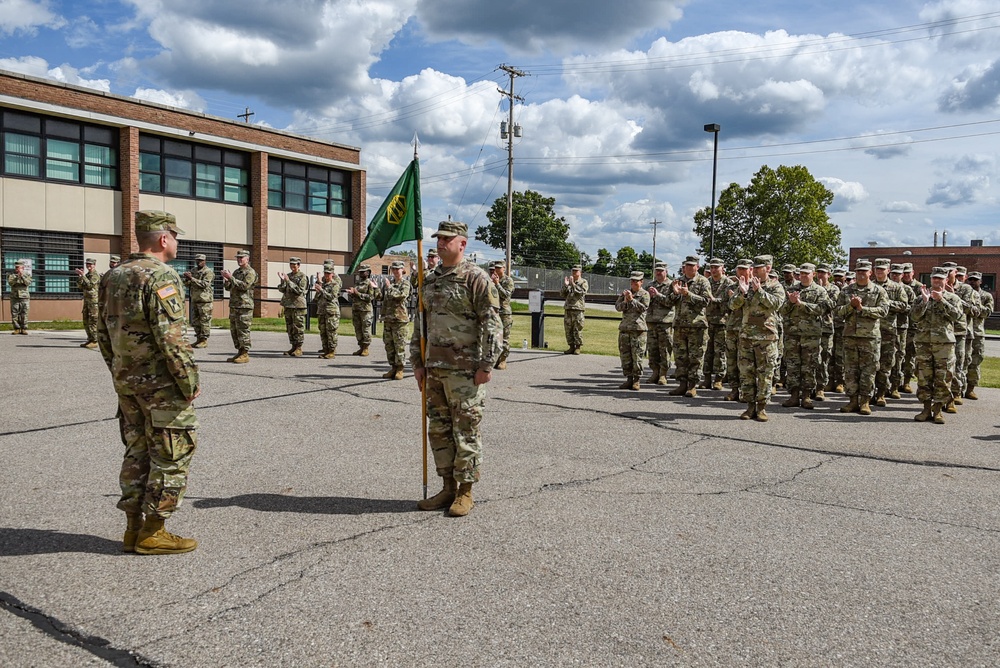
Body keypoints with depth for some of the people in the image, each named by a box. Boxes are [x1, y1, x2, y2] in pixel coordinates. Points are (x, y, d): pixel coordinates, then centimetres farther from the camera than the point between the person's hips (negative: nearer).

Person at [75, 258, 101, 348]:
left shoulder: (96, 275, -9)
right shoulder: (87, 275, 18)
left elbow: (89, 285, -21)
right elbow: (80, 286, 12)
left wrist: (83, 276, -22)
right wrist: (79, 276, -1)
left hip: (94, 301, -9)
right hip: (86, 301, 9)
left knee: (93, 321, -9)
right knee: (86, 321, 11)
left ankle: (94, 341, -6)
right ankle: (90, 339, 18)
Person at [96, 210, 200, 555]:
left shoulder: (116, 276, 11)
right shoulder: (162, 276, -16)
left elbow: (103, 332, 16)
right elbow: (170, 337, -22)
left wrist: (118, 372, 22)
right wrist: (190, 381, -16)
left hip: (127, 382, 9)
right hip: (160, 383, -9)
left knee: (138, 452, 16)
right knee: (172, 455, 1)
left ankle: (134, 527, 22)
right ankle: (152, 532, 6)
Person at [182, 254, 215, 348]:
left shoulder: (209, 272, -6)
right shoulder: (194, 271, 16)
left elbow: (204, 284, -20)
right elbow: (187, 285, 17)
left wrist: (192, 278, -23)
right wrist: (187, 279, -4)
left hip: (205, 300, -8)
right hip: (194, 300, 8)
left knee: (205, 321, -6)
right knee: (195, 321, 10)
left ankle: (204, 340, -2)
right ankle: (198, 339, 18)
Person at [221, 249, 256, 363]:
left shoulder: (250, 272, -6)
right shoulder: (236, 271, 21)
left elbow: (244, 286, -19)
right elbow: (228, 287, 23)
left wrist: (230, 277, -18)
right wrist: (225, 279, 3)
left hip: (244, 306, -9)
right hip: (233, 306, 9)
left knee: (243, 331, -9)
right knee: (234, 330, 10)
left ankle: (245, 354, -5)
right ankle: (240, 352, 17)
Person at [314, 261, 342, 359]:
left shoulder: (335, 284, -3)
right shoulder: (322, 283, 17)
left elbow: (331, 296, -14)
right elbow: (317, 297, 16)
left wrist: (321, 290, -18)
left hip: (331, 311, -7)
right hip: (321, 310, 7)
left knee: (331, 332, -7)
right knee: (322, 331, 8)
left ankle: (332, 351, -3)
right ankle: (326, 350, 15)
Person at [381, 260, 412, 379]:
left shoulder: (405, 283, -1)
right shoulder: (389, 282, 17)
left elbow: (400, 295, -19)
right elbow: (381, 297, 25)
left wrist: (390, 287, -10)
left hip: (400, 318, -7)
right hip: (388, 318, 7)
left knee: (399, 345, -5)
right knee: (389, 344, 9)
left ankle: (400, 370, 1)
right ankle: (393, 368, 17)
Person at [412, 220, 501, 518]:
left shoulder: (476, 278, -8)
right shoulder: (429, 280, 14)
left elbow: (492, 324, -12)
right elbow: (421, 323, 19)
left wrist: (487, 364, -16)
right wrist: (417, 362, 15)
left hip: (465, 370, -7)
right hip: (434, 368, 7)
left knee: (465, 431, 1)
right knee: (439, 430, 12)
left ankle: (465, 492, 12)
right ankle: (448, 488, 24)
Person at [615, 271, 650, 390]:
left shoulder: (645, 294, 2)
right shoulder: (624, 293, 15)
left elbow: (643, 307, -11)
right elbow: (617, 307, 7)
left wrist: (631, 299, -14)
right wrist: (625, 301, -11)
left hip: (638, 328, -5)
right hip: (624, 327, 5)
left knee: (637, 355, -5)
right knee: (625, 355, 5)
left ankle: (636, 380, 2)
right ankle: (629, 379, 13)